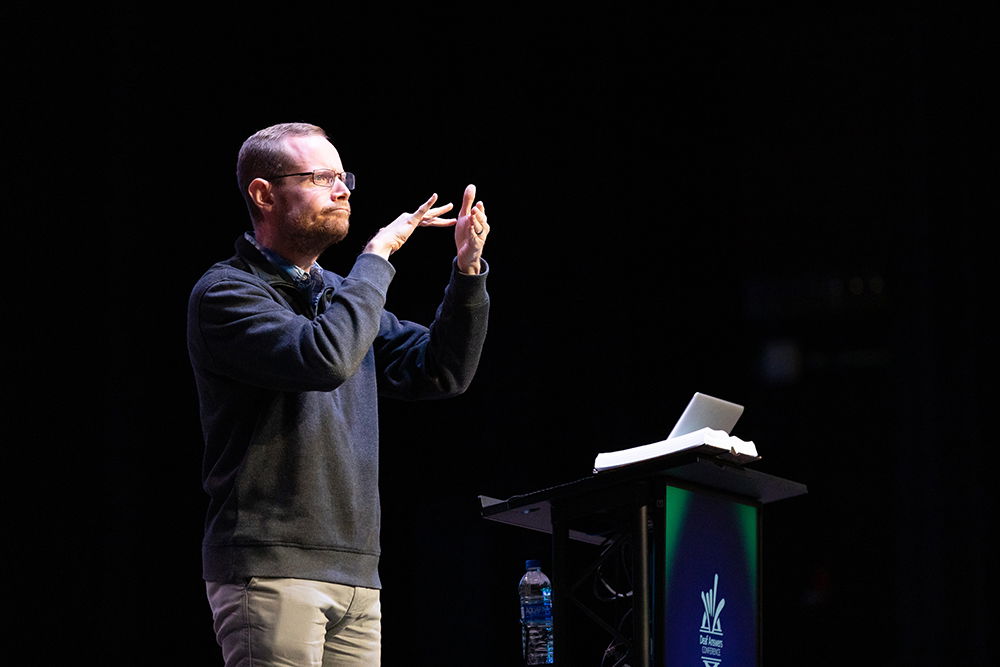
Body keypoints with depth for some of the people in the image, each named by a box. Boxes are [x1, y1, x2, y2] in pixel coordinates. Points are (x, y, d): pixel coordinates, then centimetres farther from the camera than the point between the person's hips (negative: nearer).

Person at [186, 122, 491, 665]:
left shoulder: (340, 294, 20)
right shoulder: (226, 293, -5)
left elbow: (440, 373, 16)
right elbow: (325, 356, -21)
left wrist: (467, 272, 3)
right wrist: (377, 257, -10)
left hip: (356, 575, 7)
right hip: (270, 570, -7)